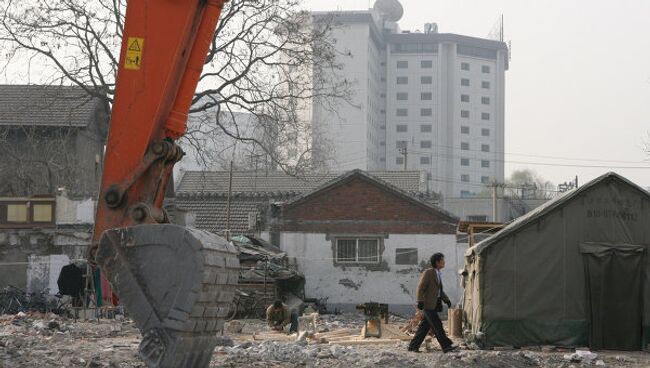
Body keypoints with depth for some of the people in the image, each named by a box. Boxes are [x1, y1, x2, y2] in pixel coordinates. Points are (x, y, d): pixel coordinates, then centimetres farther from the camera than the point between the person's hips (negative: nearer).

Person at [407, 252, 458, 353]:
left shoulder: (438, 274, 17)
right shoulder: (428, 273, -10)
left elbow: (439, 290, 25)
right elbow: (420, 288, -14)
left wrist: (446, 299, 13)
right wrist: (420, 301, -21)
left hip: (434, 305, 9)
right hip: (428, 304, -9)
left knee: (425, 326, 8)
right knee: (437, 326, -9)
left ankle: (413, 346, 12)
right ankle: (446, 346, -11)